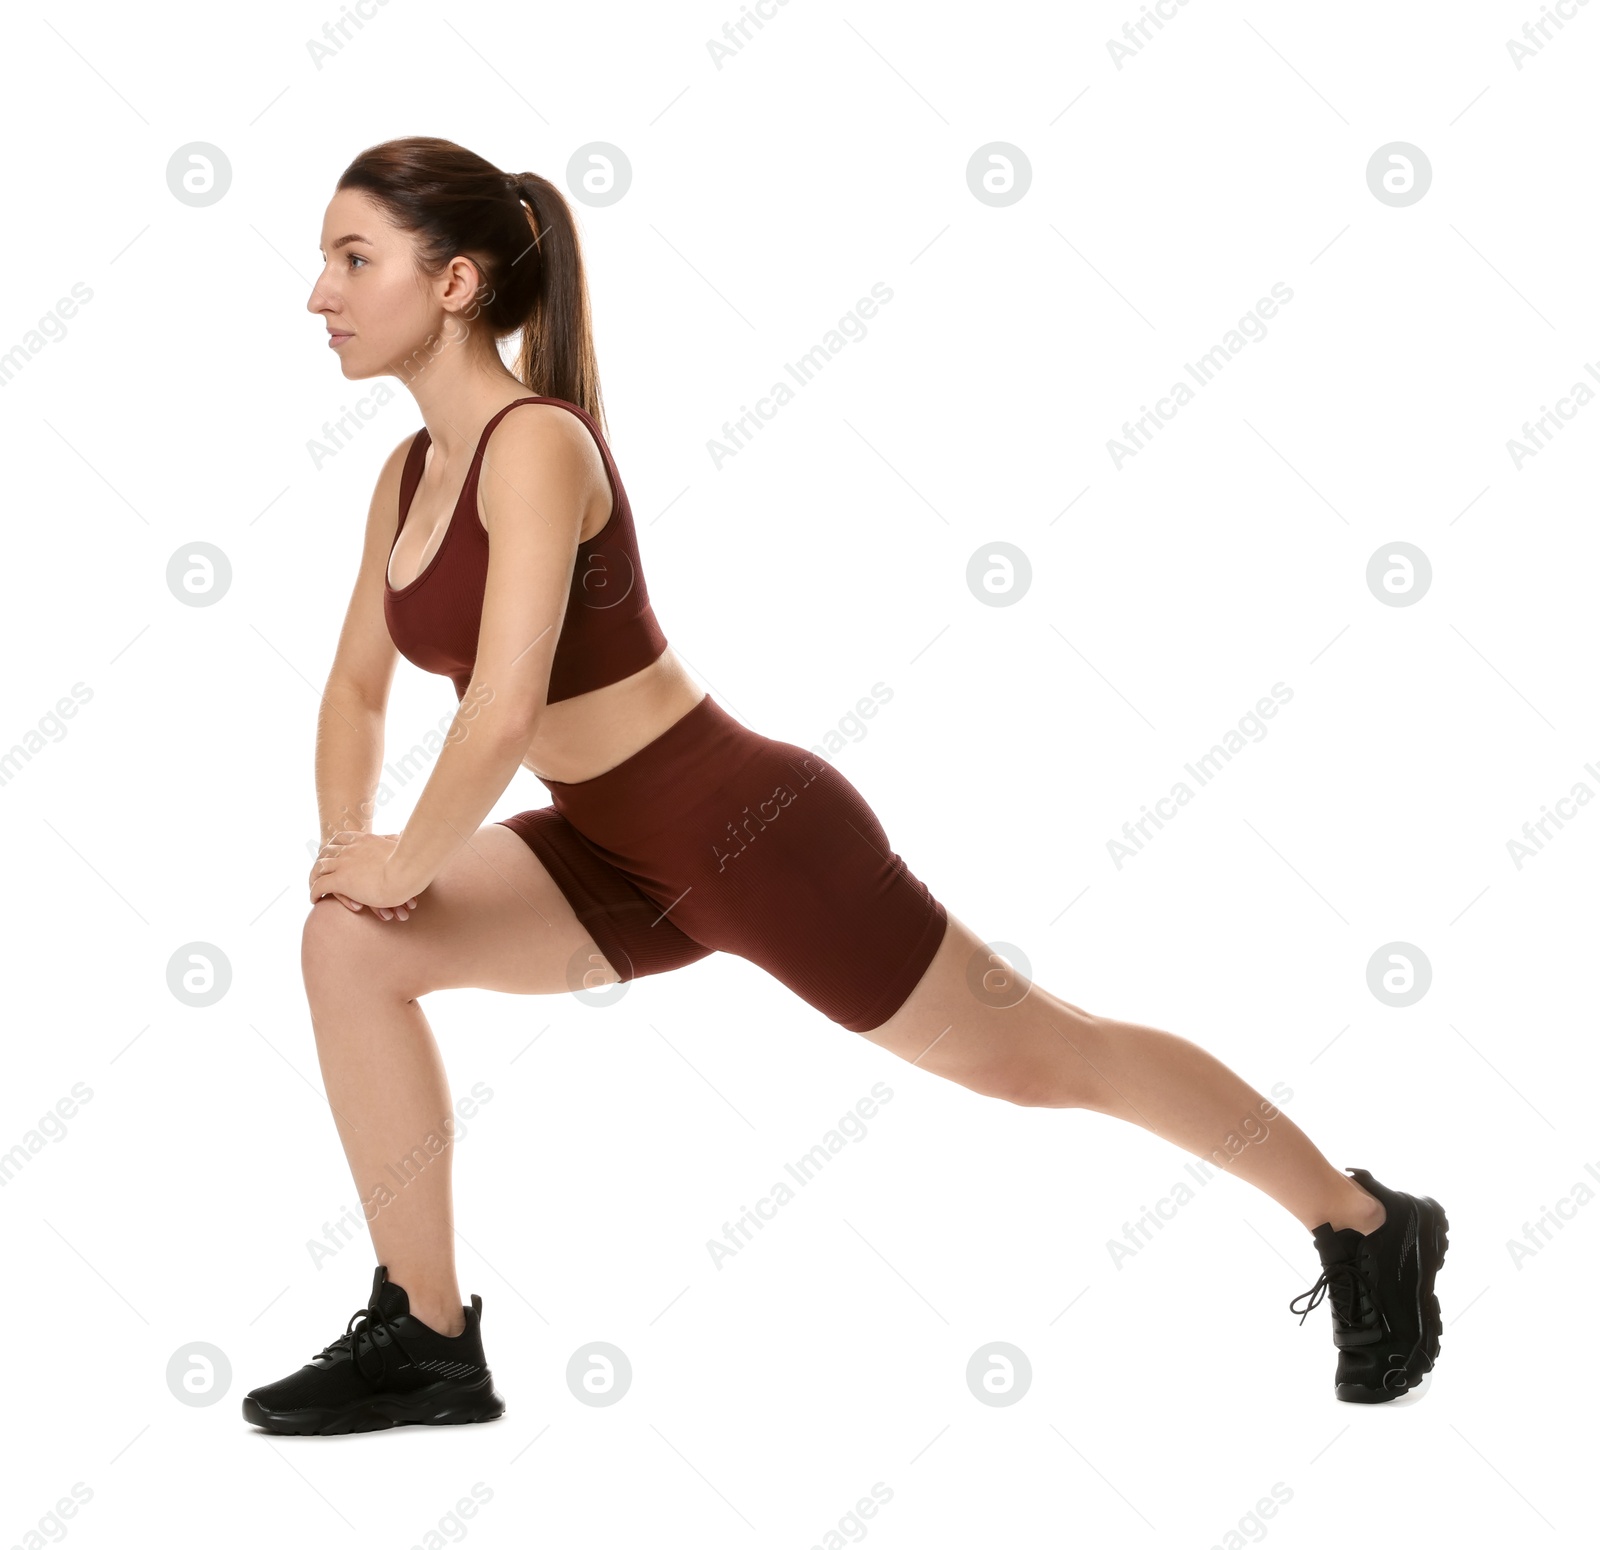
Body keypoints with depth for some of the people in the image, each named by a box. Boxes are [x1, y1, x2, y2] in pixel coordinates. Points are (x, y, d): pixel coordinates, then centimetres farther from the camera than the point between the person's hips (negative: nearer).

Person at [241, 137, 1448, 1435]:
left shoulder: (535, 445, -22)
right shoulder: (412, 471, 5)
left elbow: (505, 707, -31)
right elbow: (359, 686, 16)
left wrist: (408, 862, -16)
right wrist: (343, 845, 1)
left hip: (750, 833, -8)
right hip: (629, 853, 8)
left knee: (1039, 1057, 5)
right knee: (351, 945, -5)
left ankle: (1363, 1222, 26)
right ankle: (429, 1342, 4)